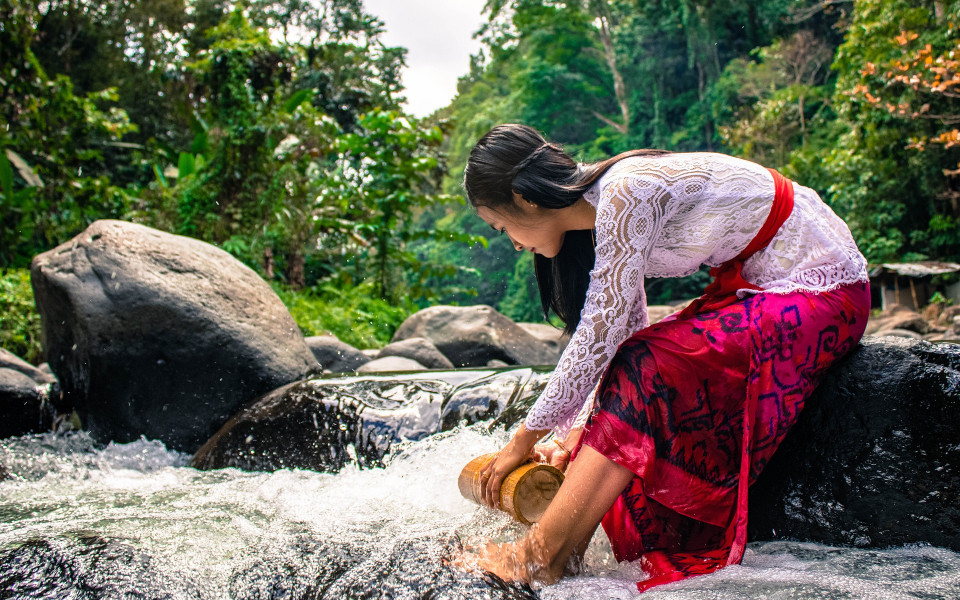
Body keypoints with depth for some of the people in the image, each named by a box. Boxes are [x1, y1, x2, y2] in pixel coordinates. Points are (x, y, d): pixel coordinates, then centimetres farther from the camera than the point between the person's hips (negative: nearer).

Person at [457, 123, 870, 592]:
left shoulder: (626, 193, -25)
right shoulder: (601, 214, 3)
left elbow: (598, 338, -25)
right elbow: (623, 333, 7)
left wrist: (525, 439, -14)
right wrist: (575, 435, 1)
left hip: (822, 290, -9)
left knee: (648, 371, -23)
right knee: (628, 371, -4)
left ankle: (541, 558, -17)